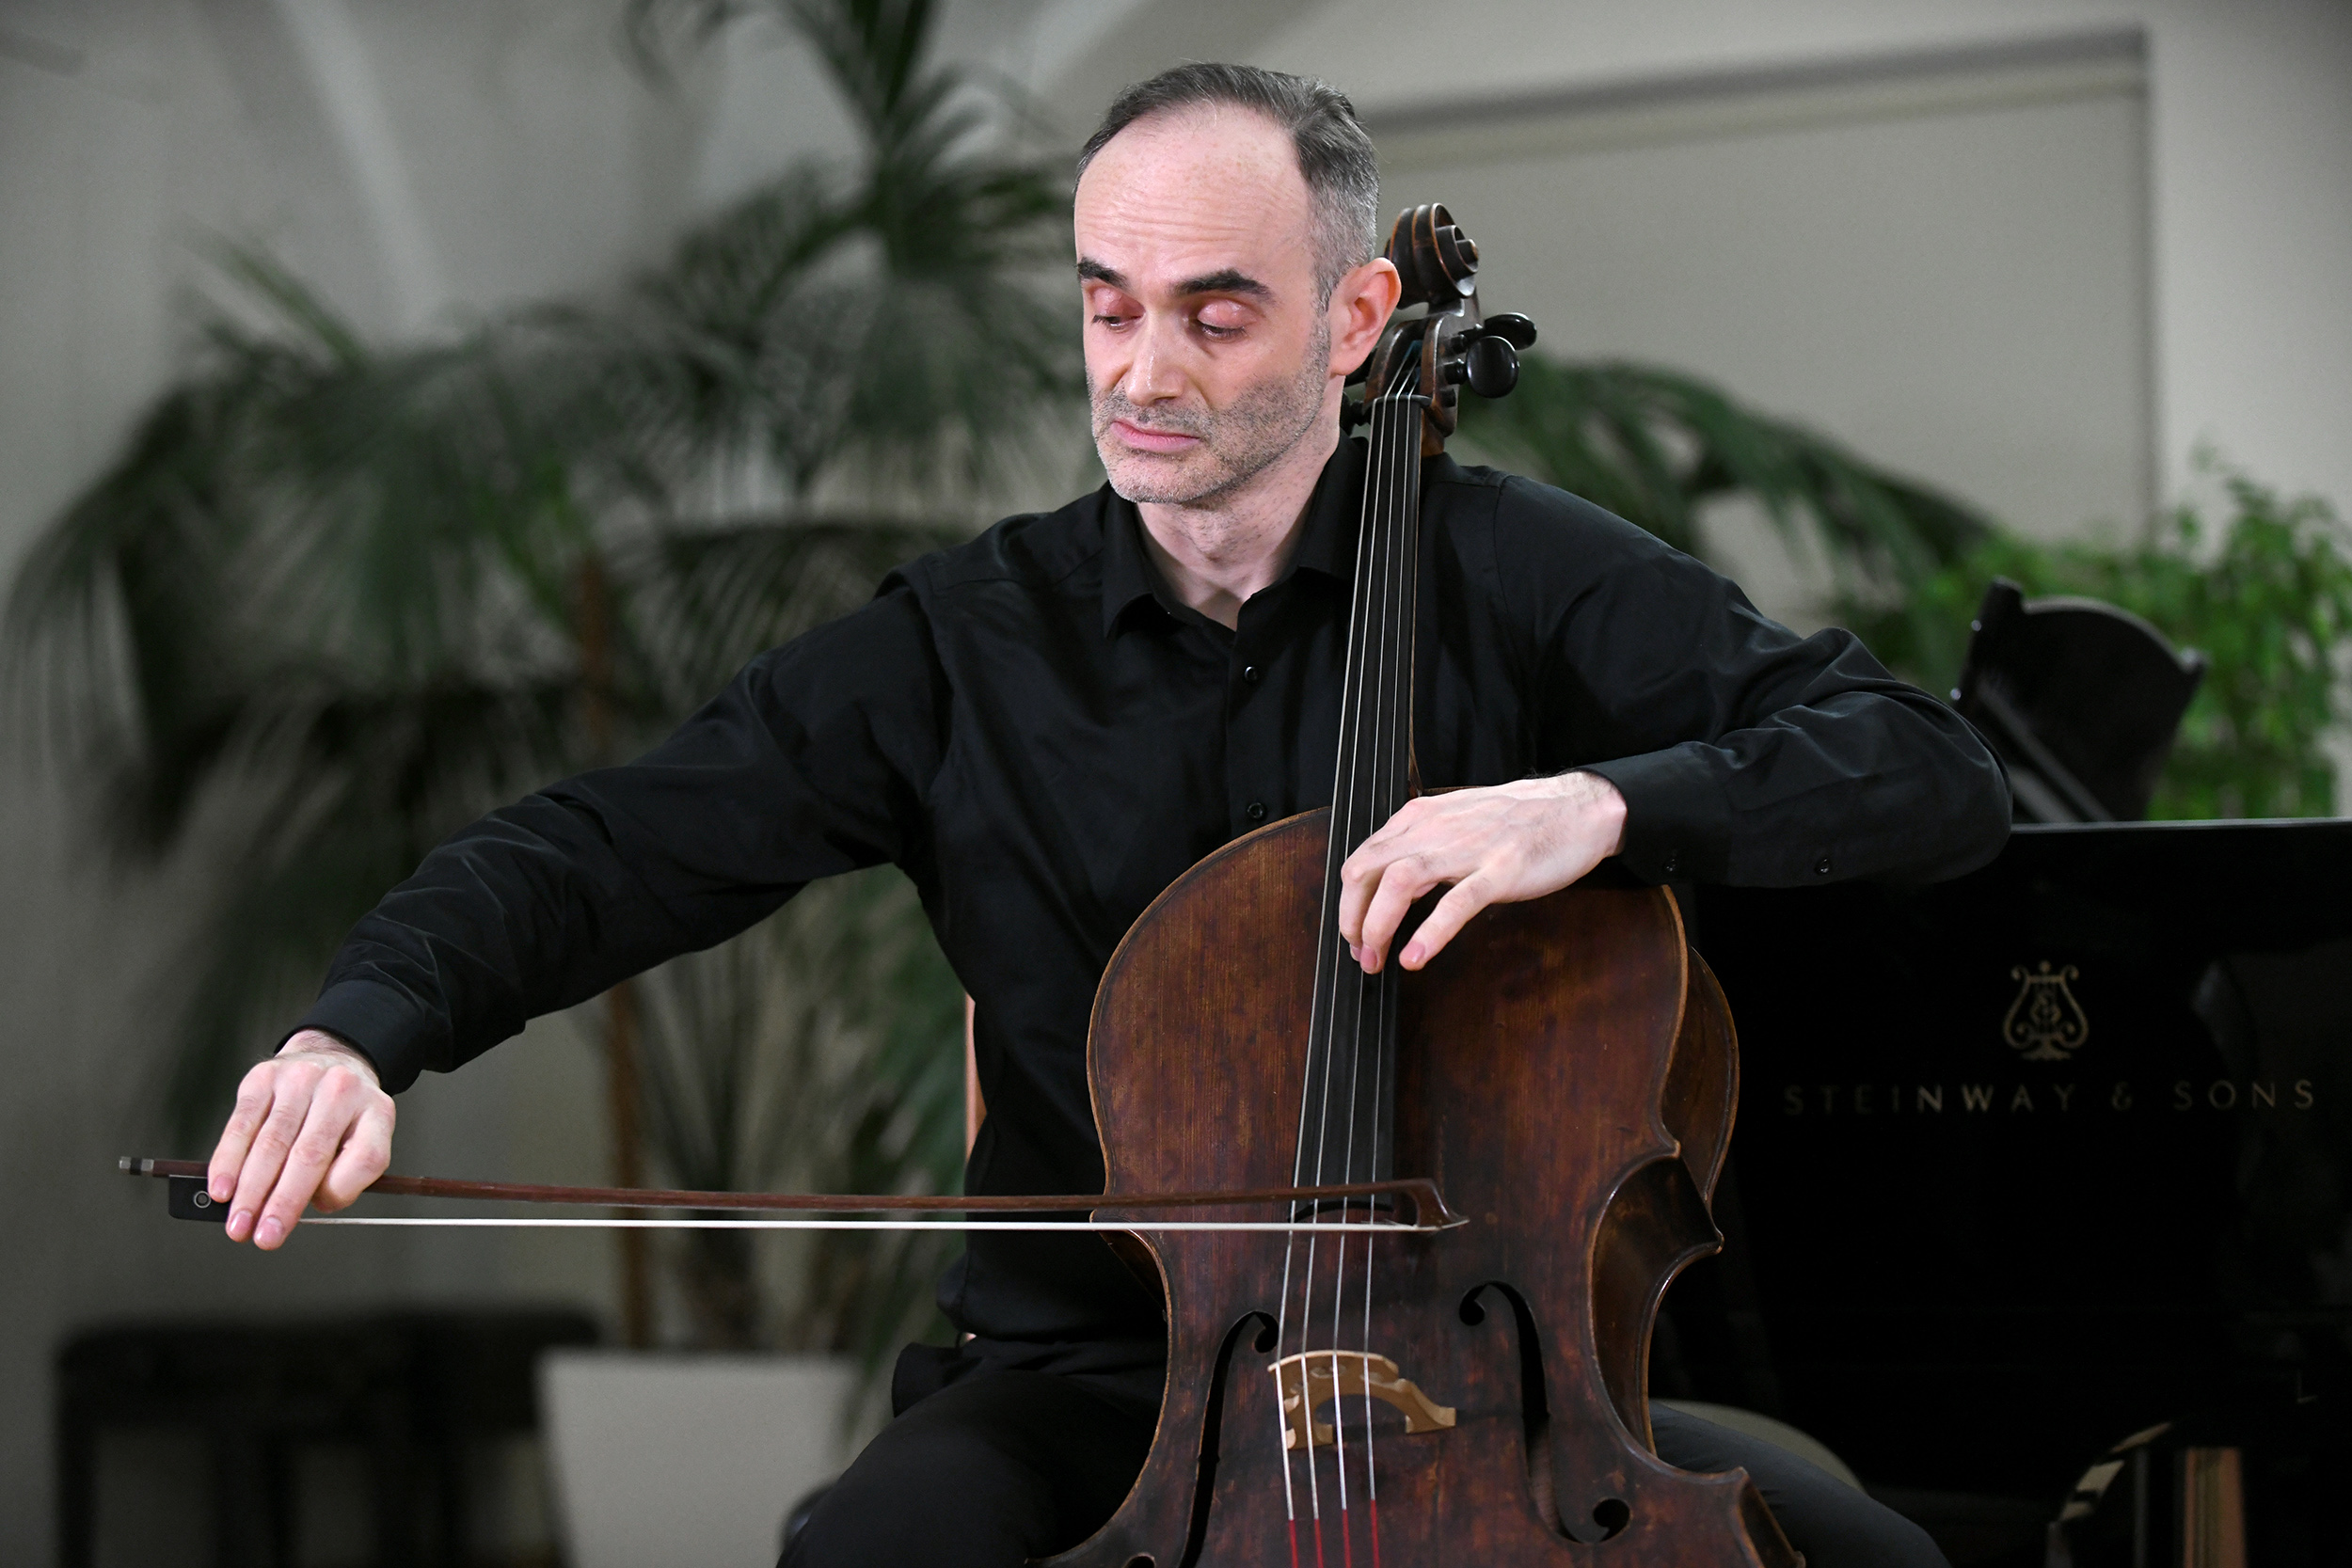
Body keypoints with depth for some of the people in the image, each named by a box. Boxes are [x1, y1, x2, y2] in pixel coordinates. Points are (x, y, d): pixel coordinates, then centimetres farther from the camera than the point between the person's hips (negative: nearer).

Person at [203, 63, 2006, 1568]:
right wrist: (364, 1028, -22)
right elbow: (602, 850, -2)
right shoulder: (963, 644, 3)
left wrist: (1607, 802, -28)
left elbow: (1938, 774, -10)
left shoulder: (1516, 578, -2)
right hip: (1085, 1378, 0)